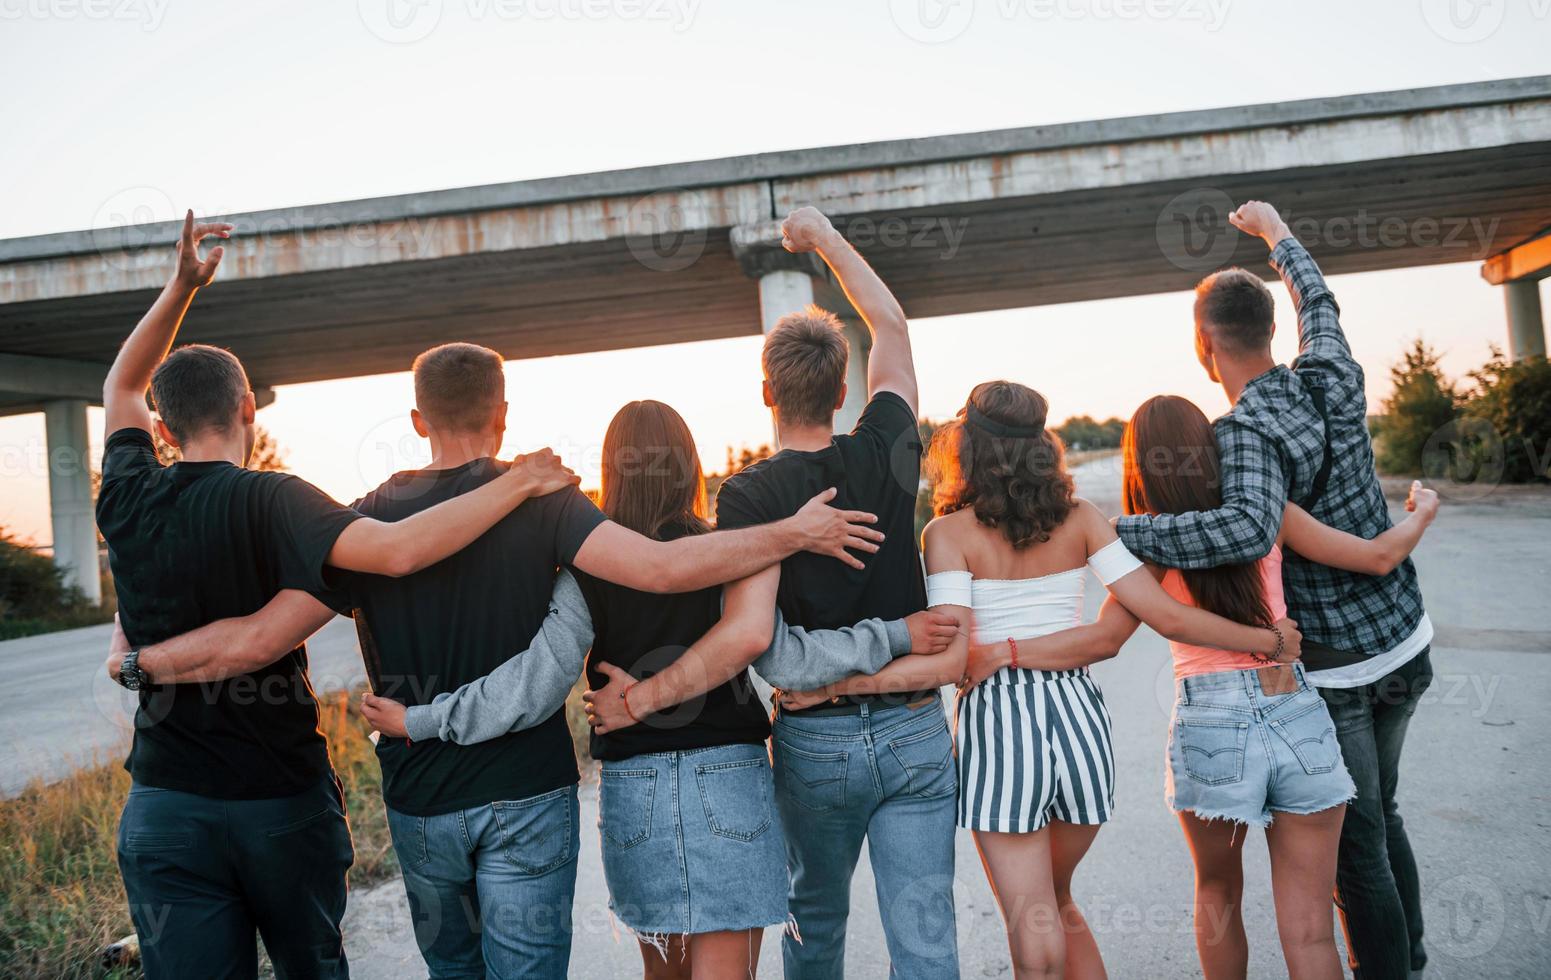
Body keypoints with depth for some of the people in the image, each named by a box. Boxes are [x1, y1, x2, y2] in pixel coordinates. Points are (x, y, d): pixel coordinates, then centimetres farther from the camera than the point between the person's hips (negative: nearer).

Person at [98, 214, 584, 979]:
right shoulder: (269, 500, -16)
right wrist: (516, 484, -24)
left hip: (165, 808, 3)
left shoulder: (128, 504, -2)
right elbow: (395, 551, -33)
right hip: (281, 799, -2)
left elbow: (121, 387, 18)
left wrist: (180, 287, 18)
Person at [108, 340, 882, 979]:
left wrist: (139, 659, 6)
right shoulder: (539, 502, -11)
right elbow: (661, 567, -24)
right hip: (527, 795, -3)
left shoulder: (370, 520, -5)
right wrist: (796, 532, -15)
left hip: (420, 805, 3)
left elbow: (257, 640, -11)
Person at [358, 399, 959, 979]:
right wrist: (895, 637, -4)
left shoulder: (587, 571, -3)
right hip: (727, 779, -2)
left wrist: (419, 721, 0)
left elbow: (536, 681, -9)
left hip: (632, 788, 2)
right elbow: (779, 655, -11)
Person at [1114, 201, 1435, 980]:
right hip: (1405, 644, 8)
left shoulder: (1245, 433, -24)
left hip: (1332, 669, -8)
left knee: (1354, 844, 7)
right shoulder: (1333, 382, -4)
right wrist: (1277, 235, 34)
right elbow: (1319, 306, 18)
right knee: (1379, 813, 25)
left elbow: (1249, 530, -44)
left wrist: (1116, 531, -41)